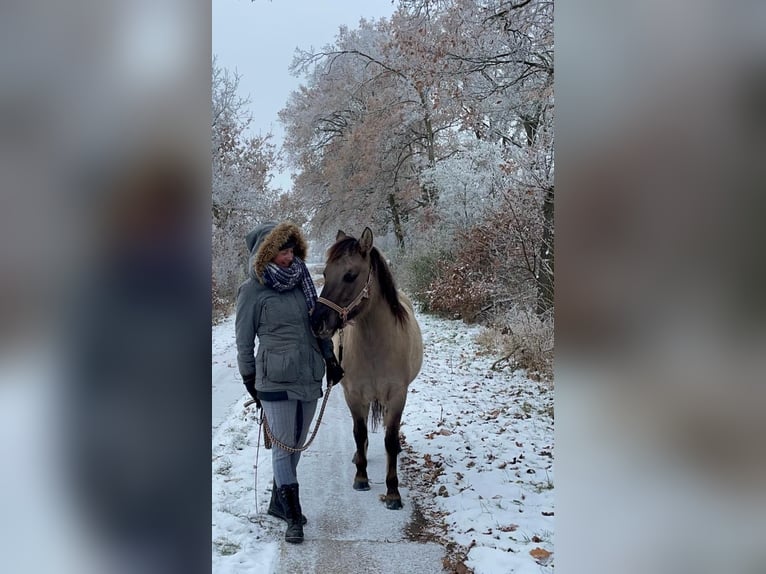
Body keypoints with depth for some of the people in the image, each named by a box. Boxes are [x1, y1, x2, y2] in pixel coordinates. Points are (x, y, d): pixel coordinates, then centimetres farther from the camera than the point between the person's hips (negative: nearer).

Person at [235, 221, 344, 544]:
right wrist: (250, 381, 2)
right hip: (276, 380, -6)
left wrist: (330, 360, 13)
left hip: (310, 377, 6)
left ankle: (278, 503, 31)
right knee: (283, 447, 1)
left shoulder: (301, 281, 6)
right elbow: (244, 341, -2)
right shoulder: (252, 291, -9)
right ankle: (293, 516, 12)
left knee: (297, 444, 14)